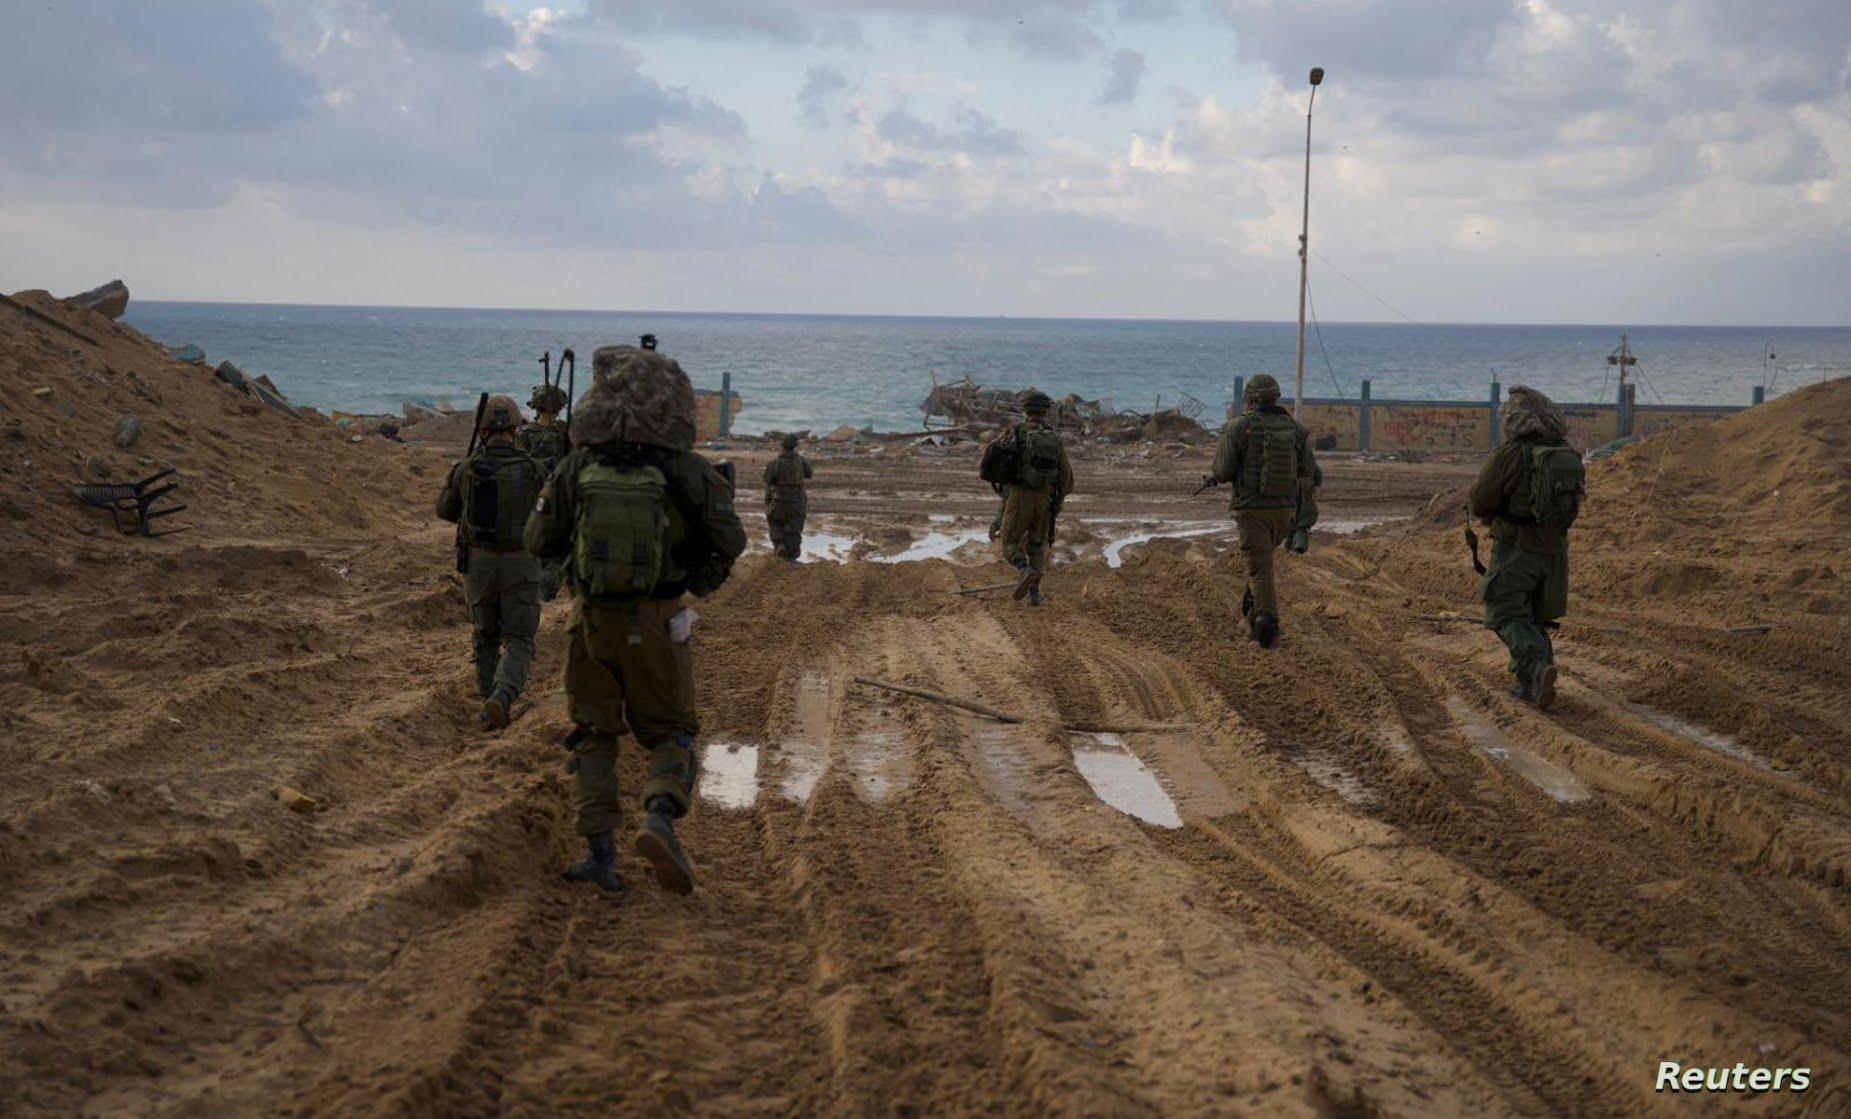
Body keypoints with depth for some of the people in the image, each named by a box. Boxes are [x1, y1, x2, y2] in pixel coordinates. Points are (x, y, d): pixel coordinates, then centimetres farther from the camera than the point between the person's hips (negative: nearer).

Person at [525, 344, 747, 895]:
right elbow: (730, 541, -8)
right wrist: (717, 486, 10)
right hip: (658, 627, -1)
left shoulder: (577, 468, -8)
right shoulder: (686, 471, -12)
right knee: (670, 733, 12)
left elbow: (540, 542, 0)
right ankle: (661, 817, -16)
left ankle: (600, 850, 7)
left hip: (593, 621, 1)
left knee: (593, 735, 15)